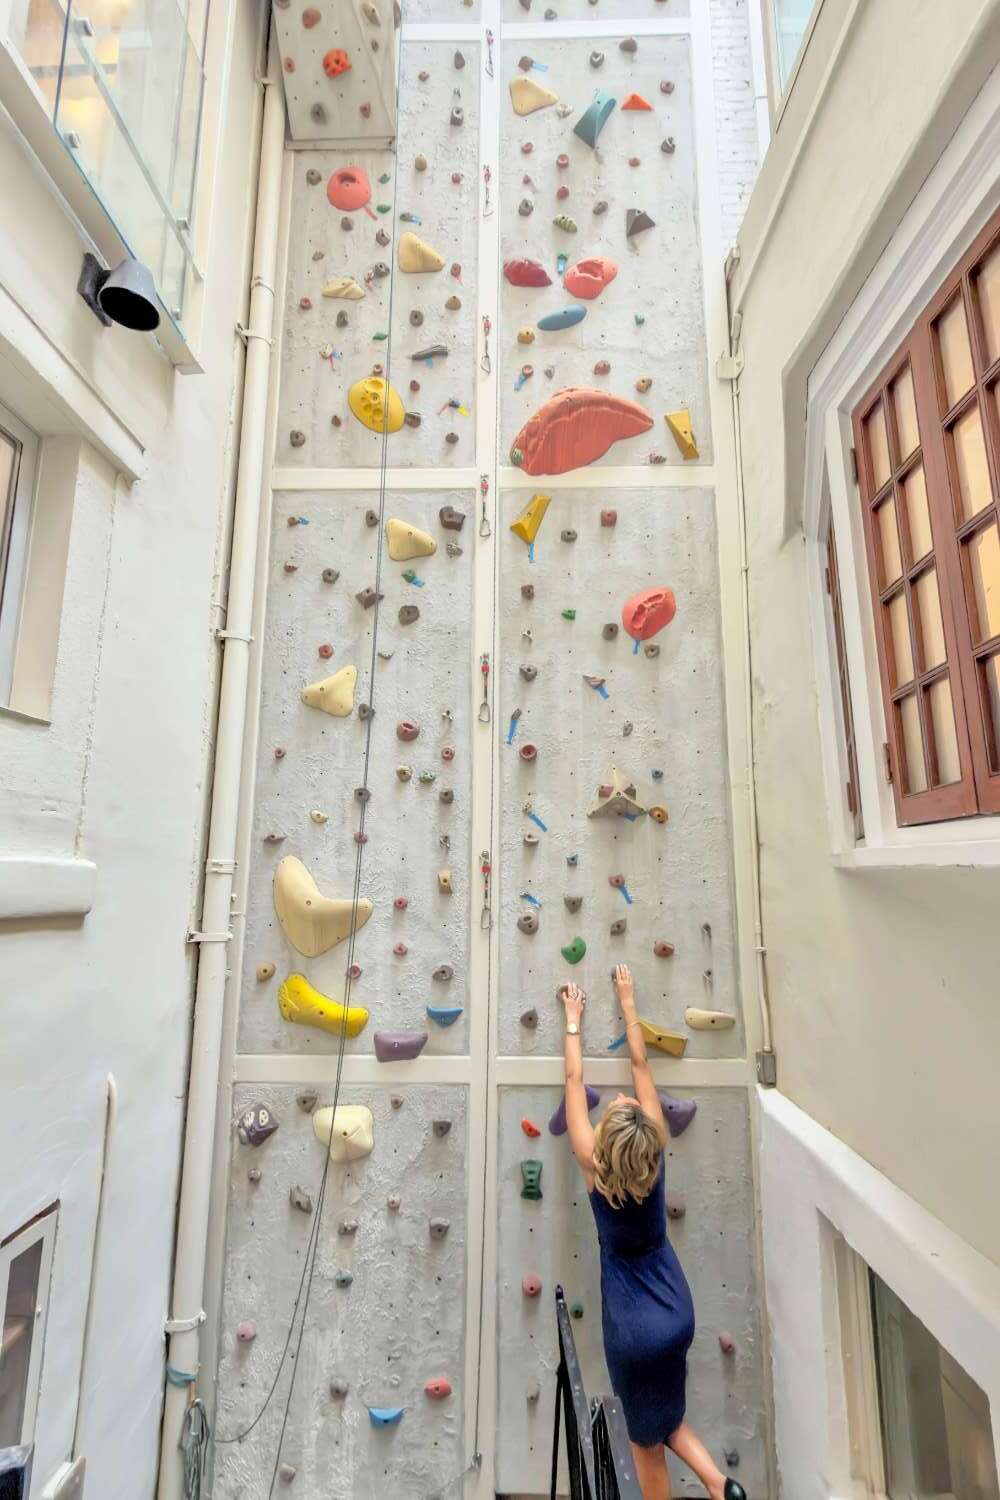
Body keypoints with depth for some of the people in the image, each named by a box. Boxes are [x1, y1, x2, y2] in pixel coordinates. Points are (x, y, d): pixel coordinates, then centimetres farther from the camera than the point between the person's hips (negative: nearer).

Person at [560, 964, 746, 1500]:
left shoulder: (593, 1167, -22)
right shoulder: (655, 1153, -16)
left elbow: (574, 1083, -13)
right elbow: (641, 1066, -8)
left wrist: (573, 1020, -4)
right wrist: (627, 1004, 0)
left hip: (633, 1325, -4)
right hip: (676, 1311, 4)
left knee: (647, 1436, 17)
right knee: (664, 1416, 27)